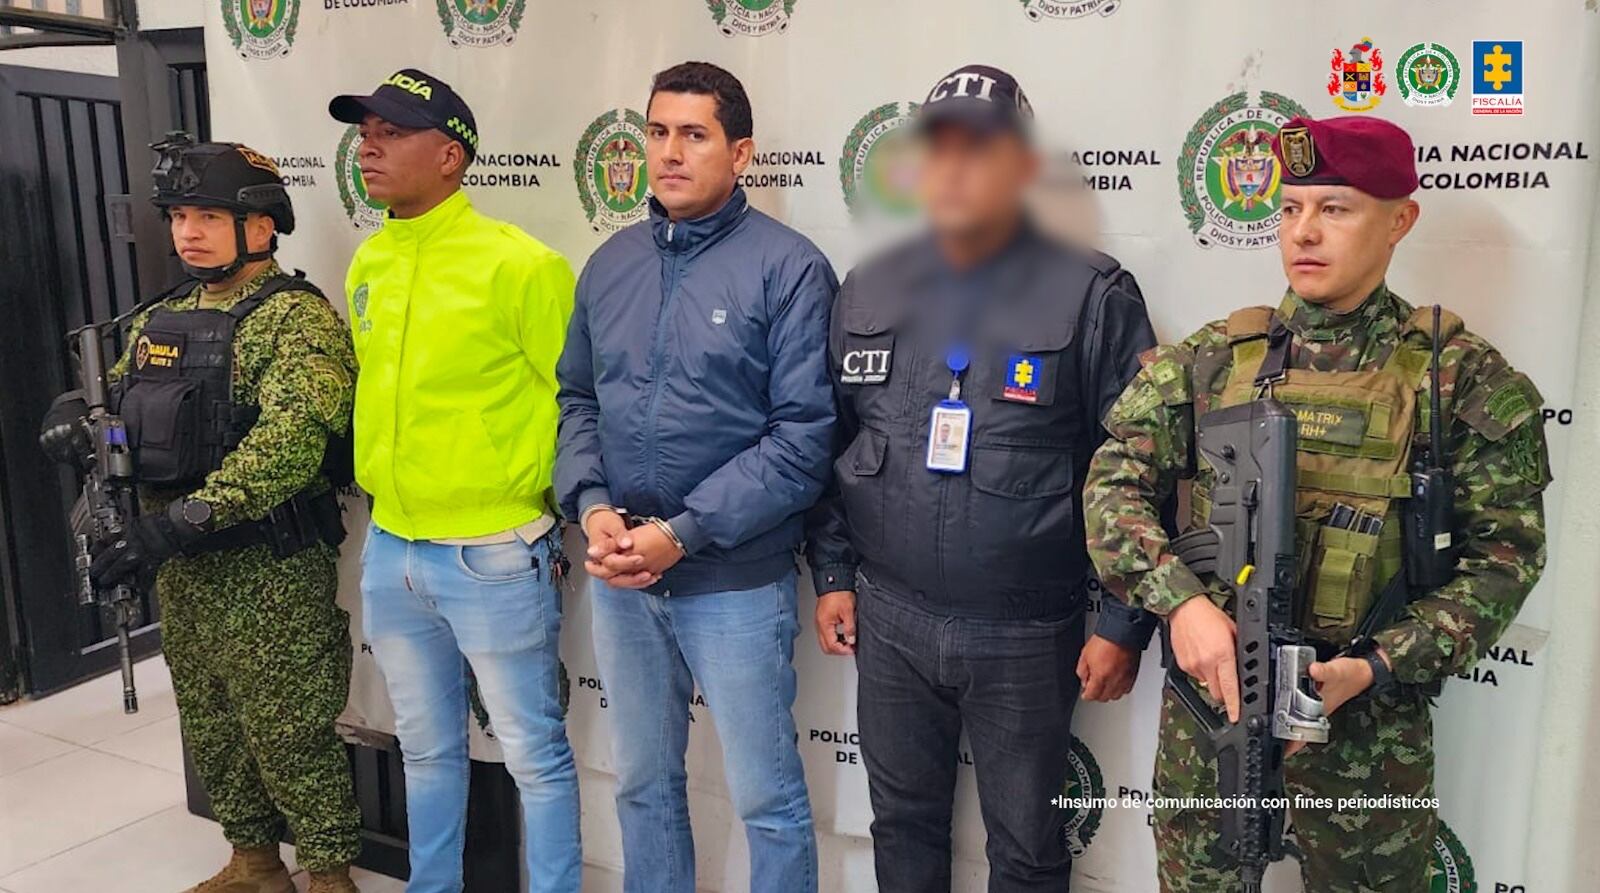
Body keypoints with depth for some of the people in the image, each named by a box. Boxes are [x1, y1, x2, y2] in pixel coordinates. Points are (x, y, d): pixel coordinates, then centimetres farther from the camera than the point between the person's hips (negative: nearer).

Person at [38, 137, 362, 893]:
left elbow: (289, 441, -26)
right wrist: (72, 412, -2)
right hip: (183, 569, 8)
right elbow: (113, 399, 23)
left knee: (290, 733, 2)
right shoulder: (158, 320, 12)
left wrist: (180, 521, -30)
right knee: (211, 731, 18)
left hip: (269, 570, -8)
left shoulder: (297, 317, -14)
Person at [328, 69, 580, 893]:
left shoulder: (517, 264, -15)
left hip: (494, 554, -7)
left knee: (533, 752, 8)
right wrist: (384, 488, 18)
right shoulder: (367, 264, 7)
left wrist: (566, 521, -6)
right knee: (427, 748, 22)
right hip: (390, 551, 7)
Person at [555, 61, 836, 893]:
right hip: (619, 576, 6)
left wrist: (684, 533, -18)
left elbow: (804, 436, -15)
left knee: (765, 798, 9)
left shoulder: (788, 267, -10)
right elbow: (577, 399, 11)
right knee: (643, 782, 21)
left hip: (736, 580, -5)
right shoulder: (612, 262, 7)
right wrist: (591, 507, -7)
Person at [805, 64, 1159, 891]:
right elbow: (831, 444, 11)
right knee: (903, 821, 20)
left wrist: (1124, 623, -7)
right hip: (888, 619, 4)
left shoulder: (1092, 295, -10)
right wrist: (832, 574, 9)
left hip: (1028, 634, -3)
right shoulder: (868, 290, 3)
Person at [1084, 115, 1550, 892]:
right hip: (1208, 692, 2)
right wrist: (1180, 600, -22)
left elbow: (1502, 554, -5)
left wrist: (1377, 667, -17)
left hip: (1366, 717, -1)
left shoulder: (1461, 377, -4)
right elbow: (1114, 486, -5)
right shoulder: (1210, 358, 0)